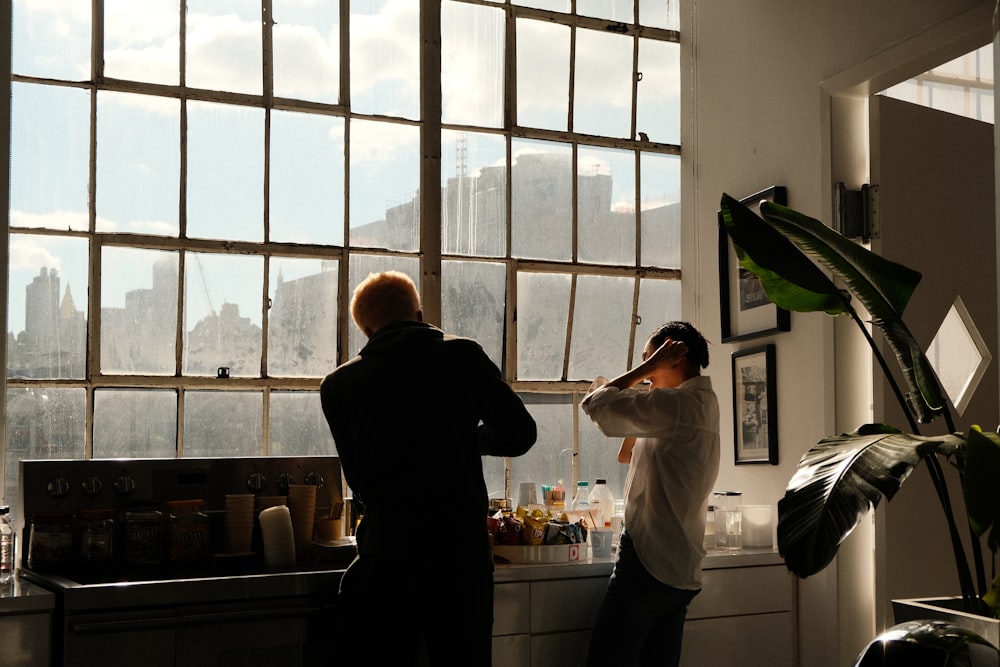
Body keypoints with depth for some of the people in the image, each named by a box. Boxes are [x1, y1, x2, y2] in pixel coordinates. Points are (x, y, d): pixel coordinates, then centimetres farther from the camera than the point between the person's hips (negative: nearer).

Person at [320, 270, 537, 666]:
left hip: (385, 552, 0)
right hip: (461, 547, 0)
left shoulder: (339, 385, 5)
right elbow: (519, 435, 4)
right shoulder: (463, 356, 2)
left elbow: (358, 481, 10)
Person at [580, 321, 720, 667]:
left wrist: (647, 367, -6)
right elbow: (627, 455, 22)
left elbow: (594, 403, -16)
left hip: (648, 563, -10)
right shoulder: (704, 405, 17)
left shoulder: (680, 404, -14)